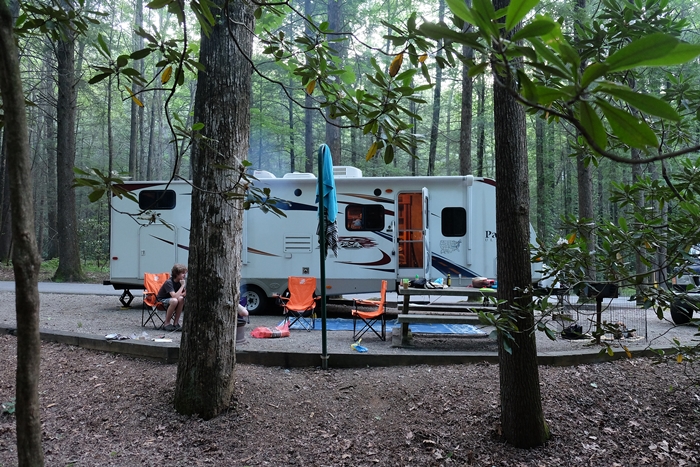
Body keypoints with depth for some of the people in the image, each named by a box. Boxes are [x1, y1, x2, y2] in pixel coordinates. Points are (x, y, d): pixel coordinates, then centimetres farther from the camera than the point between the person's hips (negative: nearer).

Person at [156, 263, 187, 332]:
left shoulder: (180, 282, -3)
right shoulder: (169, 282, -25)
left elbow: (182, 294, -2)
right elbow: (175, 296, -37)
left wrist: (185, 293, -25)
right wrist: (182, 286, -31)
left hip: (169, 300, 6)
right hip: (161, 300, -6)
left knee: (181, 299, -26)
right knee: (174, 300, -37)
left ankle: (175, 323, -17)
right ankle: (166, 323, -21)